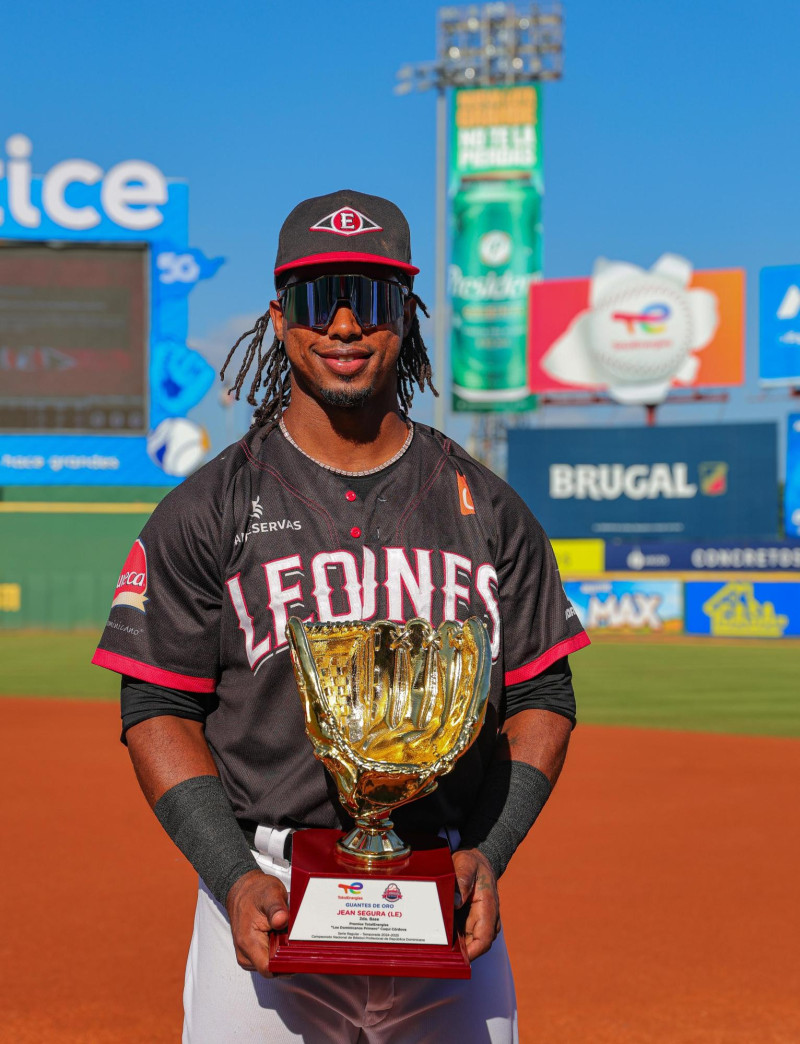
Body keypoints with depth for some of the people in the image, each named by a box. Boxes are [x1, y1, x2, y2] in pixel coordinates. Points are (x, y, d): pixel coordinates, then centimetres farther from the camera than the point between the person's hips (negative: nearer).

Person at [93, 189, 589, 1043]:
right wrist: (234, 879, -13)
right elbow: (158, 710, 0)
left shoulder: (483, 506, 8)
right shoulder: (206, 511, 2)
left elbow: (543, 699, 9)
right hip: (265, 898, -1)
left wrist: (490, 854, -6)